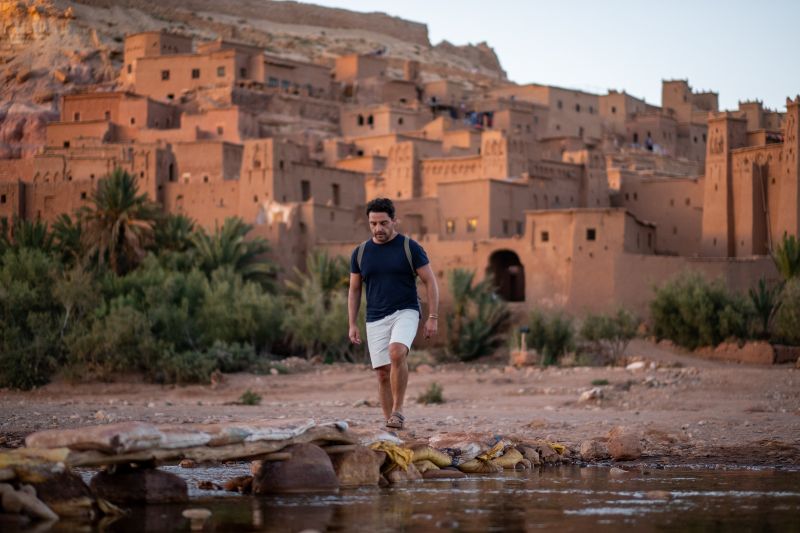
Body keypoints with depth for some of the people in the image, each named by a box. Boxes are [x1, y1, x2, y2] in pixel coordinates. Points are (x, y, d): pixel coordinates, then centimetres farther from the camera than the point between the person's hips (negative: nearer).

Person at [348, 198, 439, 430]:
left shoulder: (410, 247, -3)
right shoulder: (360, 252, 6)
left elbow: (430, 281, -1)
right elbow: (354, 290, 14)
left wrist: (433, 317, -7)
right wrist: (352, 324, 7)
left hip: (405, 313, -4)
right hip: (376, 320, 4)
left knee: (397, 353, -30)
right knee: (383, 374, 0)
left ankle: (398, 411, -19)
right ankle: (390, 425, 9)